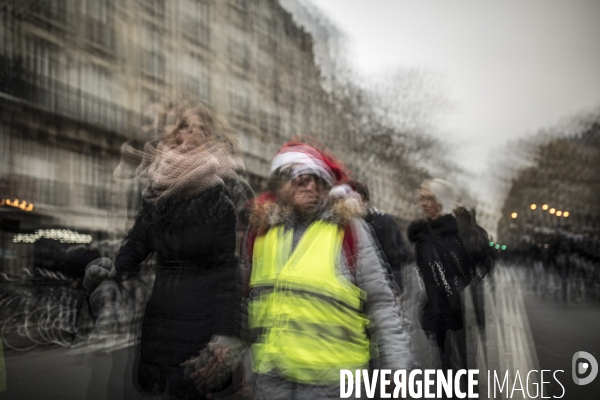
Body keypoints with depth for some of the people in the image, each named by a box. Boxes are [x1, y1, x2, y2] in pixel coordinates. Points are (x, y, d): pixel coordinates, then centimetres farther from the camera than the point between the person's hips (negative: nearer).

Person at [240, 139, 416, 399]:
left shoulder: (349, 228, -1)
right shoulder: (260, 230, 8)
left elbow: (380, 303, -1)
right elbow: (244, 297, 18)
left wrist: (398, 367, -6)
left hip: (331, 378, -2)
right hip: (270, 375, 3)